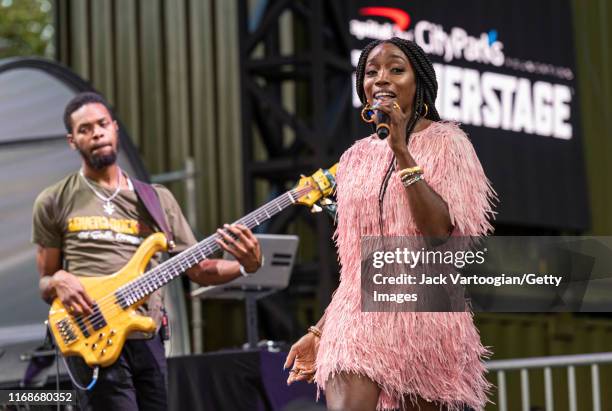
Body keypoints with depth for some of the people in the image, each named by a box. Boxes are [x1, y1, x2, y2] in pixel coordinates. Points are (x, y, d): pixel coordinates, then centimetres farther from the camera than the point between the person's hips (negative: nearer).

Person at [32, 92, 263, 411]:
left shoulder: (157, 200, 13)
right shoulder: (54, 202, 6)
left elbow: (199, 270, 12)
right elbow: (44, 283, 11)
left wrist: (246, 265, -7)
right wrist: (58, 281, -12)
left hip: (148, 340, 3)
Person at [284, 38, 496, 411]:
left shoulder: (445, 142, 2)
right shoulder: (357, 157, 14)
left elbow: (438, 231, -14)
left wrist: (401, 149, -16)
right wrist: (319, 331, 15)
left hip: (424, 314, -3)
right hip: (359, 314, 3)